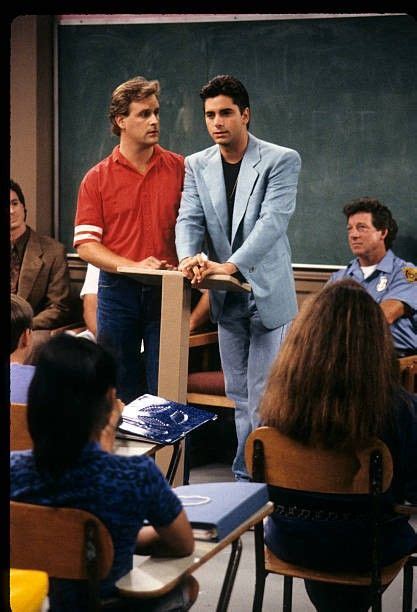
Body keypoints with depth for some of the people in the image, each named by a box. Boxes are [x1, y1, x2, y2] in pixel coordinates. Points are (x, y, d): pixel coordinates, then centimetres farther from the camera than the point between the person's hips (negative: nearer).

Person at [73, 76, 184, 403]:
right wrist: (134, 265, -17)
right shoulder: (97, 179, 1)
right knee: (121, 391, 9)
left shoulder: (180, 168, 4)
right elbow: (86, 245, -4)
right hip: (118, 292, 0)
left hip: (166, 291, 0)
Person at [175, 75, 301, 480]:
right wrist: (190, 257, -24)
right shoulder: (197, 165, 7)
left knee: (265, 397, -4)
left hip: (268, 294, -5)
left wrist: (231, 265, -30)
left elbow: (272, 221, -18)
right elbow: (189, 219, -2)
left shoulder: (281, 161, -8)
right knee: (239, 396, 12)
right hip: (226, 298, 5)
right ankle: (245, 477, 21)